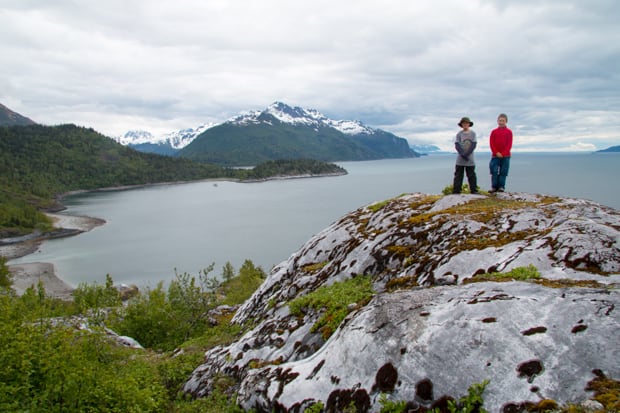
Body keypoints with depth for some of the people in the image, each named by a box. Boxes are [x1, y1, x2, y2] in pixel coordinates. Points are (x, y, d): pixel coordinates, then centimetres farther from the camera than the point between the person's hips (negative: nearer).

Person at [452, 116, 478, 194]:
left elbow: (473, 145, -3)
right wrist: (463, 154, -16)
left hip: (470, 159, 0)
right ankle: (456, 190, 4)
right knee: (458, 175, 2)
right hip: (460, 159, 0)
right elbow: (457, 145, -3)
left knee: (471, 175, 5)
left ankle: (474, 190, 10)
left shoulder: (473, 133, 3)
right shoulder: (459, 134, 3)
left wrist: (467, 154, -14)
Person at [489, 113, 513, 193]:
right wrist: (496, 153, -9)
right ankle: (494, 187, 0)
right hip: (495, 155, 1)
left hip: (505, 156, -1)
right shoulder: (494, 131, 9)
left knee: (503, 172, 0)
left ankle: (501, 187, 4)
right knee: (494, 172, -3)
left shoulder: (509, 132, 5)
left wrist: (503, 153, -11)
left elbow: (509, 144, 0)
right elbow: (491, 143, 3)